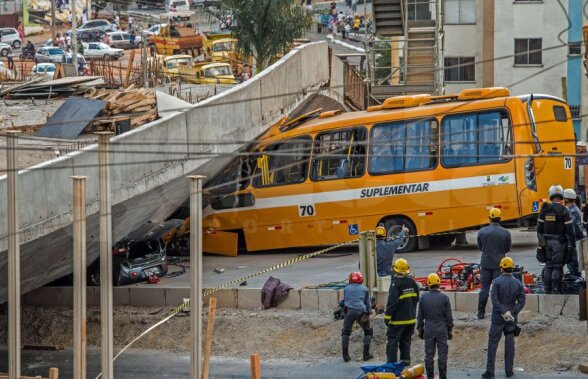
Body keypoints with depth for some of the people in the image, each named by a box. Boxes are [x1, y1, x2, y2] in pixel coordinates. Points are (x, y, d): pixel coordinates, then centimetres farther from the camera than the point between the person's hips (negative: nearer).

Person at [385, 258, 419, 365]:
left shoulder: (395, 284, -17)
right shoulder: (412, 283, 4)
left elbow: (392, 303, -19)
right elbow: (416, 299, 15)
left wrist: (387, 317, -12)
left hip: (398, 320, -7)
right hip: (410, 318, 7)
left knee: (393, 341, -1)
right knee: (406, 340, 17)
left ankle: (392, 361, -4)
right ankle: (406, 360, 19)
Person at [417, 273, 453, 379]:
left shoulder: (423, 298, -1)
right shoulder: (444, 298, -6)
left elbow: (420, 317, 5)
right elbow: (449, 317, -2)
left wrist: (420, 330, 15)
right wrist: (450, 330, 8)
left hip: (428, 330, 1)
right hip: (442, 330, -1)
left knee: (429, 354, 6)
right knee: (442, 354, 3)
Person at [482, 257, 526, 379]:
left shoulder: (497, 282, -9)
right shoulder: (518, 283, 2)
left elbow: (494, 299, -17)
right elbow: (521, 301, -2)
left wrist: (503, 312, -15)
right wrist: (512, 312, -7)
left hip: (498, 318, -3)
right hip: (512, 318, 3)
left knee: (493, 343, 1)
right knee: (510, 343, 9)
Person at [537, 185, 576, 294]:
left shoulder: (544, 209, 3)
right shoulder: (564, 210, -10)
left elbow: (539, 228, 7)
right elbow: (569, 229, -10)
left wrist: (541, 242, 15)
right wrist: (572, 244, -2)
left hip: (547, 241, 4)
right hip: (559, 242, -4)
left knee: (548, 266, 13)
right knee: (557, 266, -1)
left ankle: (547, 289, 15)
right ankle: (555, 290, -4)